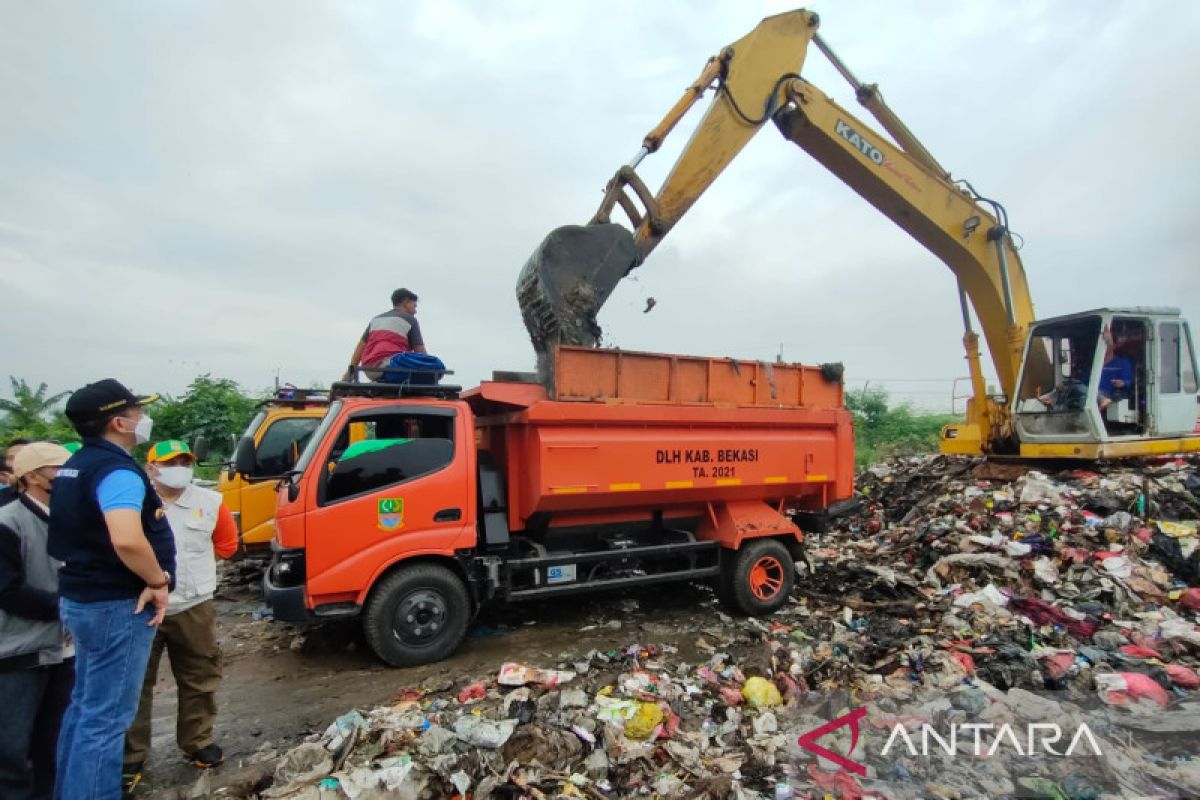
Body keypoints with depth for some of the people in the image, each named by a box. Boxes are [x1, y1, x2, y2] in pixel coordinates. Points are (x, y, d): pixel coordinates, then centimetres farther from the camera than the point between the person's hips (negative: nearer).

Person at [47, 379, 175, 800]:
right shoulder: (116, 469, -22)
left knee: (85, 705, 21)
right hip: (116, 605, -10)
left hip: (83, 598, 11)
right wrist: (158, 582, -22)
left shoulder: (77, 464, 12)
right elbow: (127, 540, -38)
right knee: (105, 718, -1)